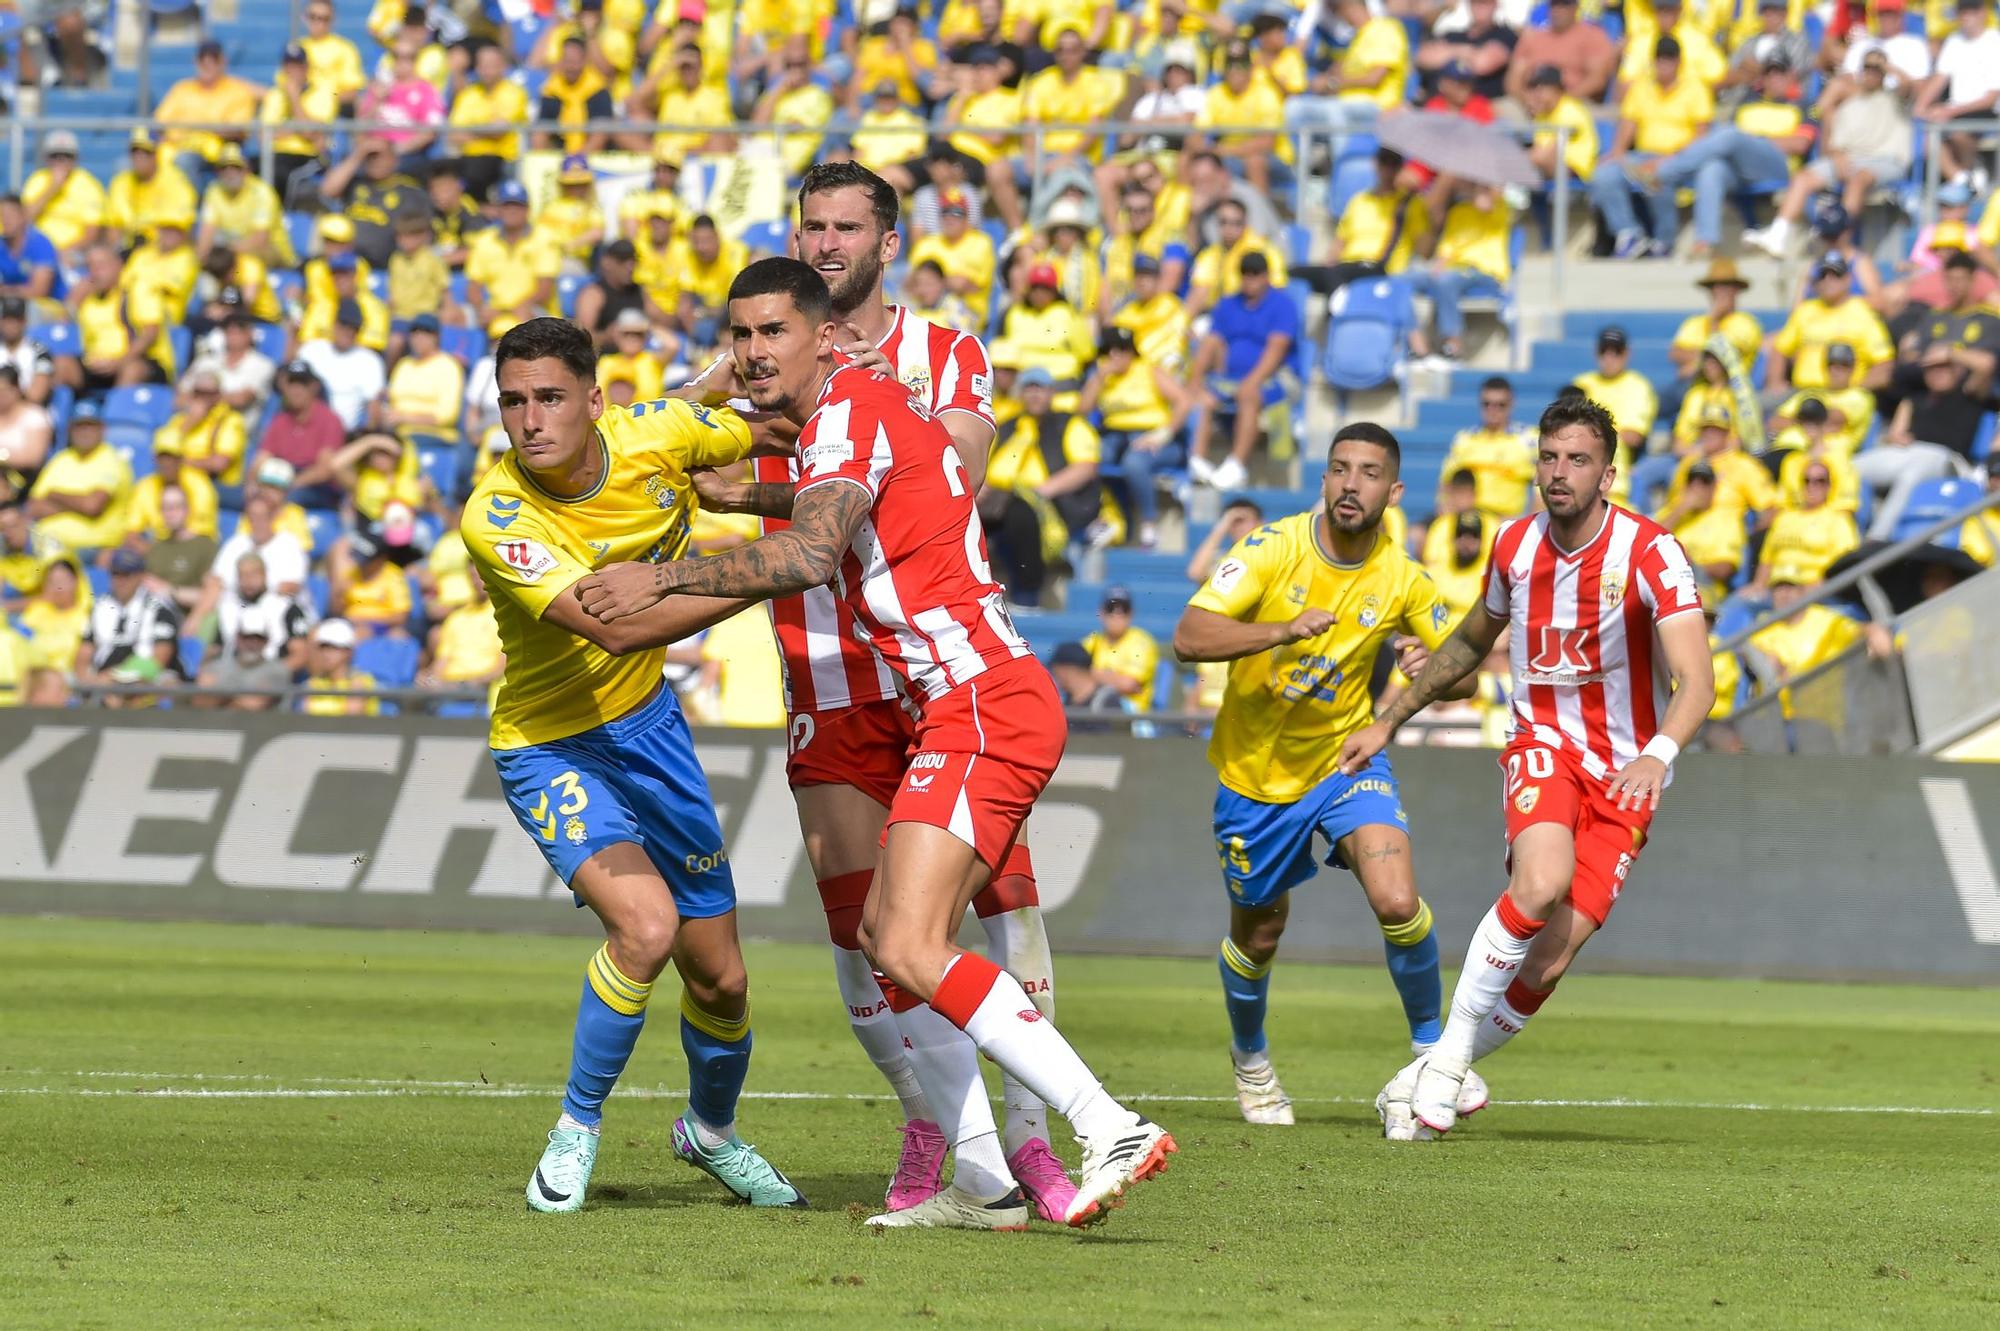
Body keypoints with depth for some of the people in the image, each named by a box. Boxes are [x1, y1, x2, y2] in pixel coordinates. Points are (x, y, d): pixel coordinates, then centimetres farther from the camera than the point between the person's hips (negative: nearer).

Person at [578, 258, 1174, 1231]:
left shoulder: (850, 405, -10)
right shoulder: (855, 405, 20)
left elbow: (808, 556, -25)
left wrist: (668, 577, -22)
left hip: (981, 706, -11)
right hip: (972, 708, 11)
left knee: (910, 950, -19)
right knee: (883, 934, 13)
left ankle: (1113, 1132, -25)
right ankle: (983, 1184, 12)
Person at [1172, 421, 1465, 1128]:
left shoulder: (1402, 580, -10)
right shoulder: (1274, 548, -17)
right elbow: (1188, 637, -26)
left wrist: (1427, 664, -22)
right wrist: (1282, 630, -41)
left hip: (1347, 757, 0)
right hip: (1255, 770, 0)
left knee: (1396, 902, -23)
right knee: (1258, 935, 14)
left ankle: (1431, 1048, 0)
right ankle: (1250, 1057, 45)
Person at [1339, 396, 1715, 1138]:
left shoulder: (1650, 555, -15)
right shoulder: (1516, 546, -1)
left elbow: (1696, 683, -26)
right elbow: (1472, 641, 21)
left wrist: (1659, 753, -45)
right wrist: (1389, 722, 23)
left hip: (1623, 776, -1)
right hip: (1544, 743, 1)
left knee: (1549, 964, -12)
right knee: (1542, 885, -31)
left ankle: (1426, 1082, 9)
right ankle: (1448, 1054, -17)